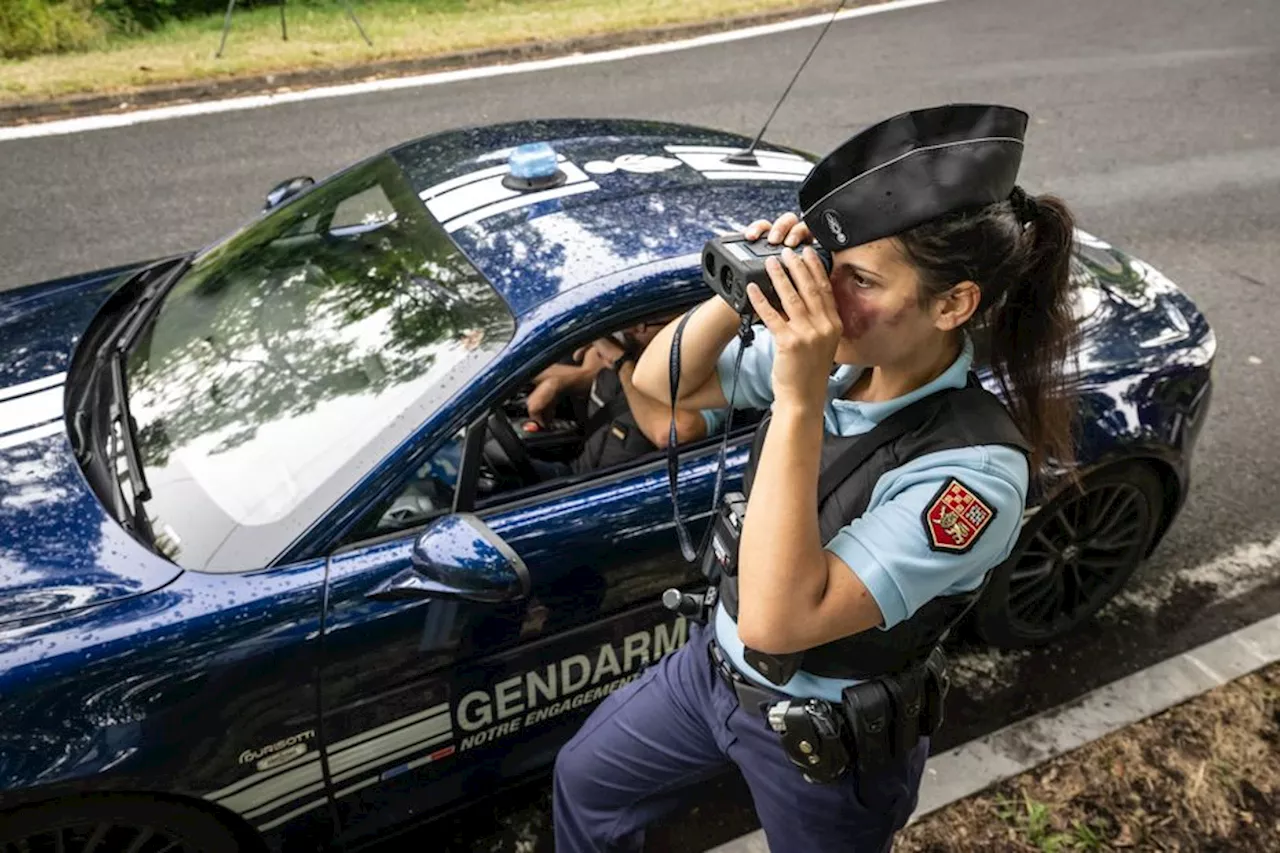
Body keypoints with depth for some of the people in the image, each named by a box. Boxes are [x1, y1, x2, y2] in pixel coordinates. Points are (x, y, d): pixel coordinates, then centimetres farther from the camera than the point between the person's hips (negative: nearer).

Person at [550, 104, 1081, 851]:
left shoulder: (974, 470, -33)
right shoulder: (837, 357, -16)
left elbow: (777, 621, -40)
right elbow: (660, 383, -6)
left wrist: (798, 402, -43)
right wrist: (740, 294, -25)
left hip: (828, 742, -5)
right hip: (717, 662, 6)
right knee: (587, 782, 24)